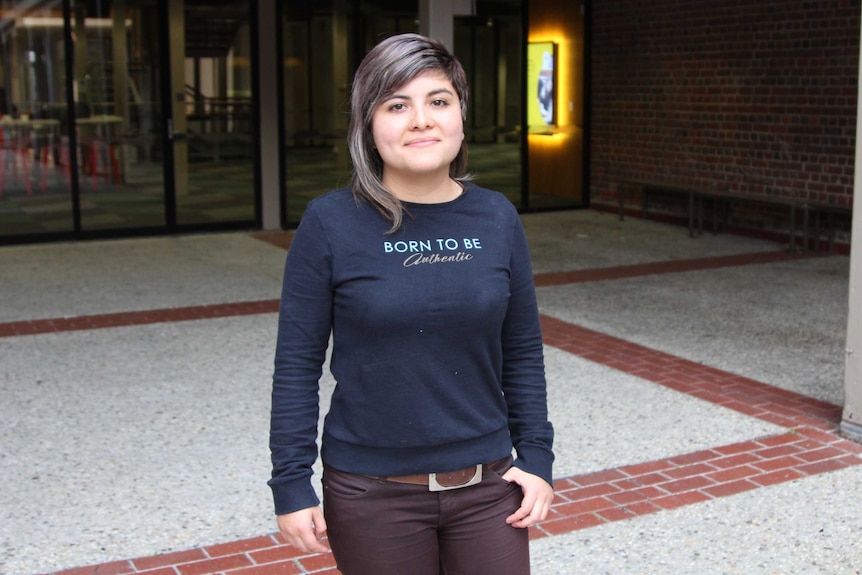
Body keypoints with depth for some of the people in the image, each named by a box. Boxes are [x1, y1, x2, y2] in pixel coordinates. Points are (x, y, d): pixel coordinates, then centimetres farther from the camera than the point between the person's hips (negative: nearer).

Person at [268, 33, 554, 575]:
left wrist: (537, 457, 3)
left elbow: (523, 353, 6)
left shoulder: (497, 219, -1)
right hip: (372, 494, -2)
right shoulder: (330, 224, -9)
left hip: (487, 488, 2)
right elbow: (298, 364, -6)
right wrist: (292, 482, -7)